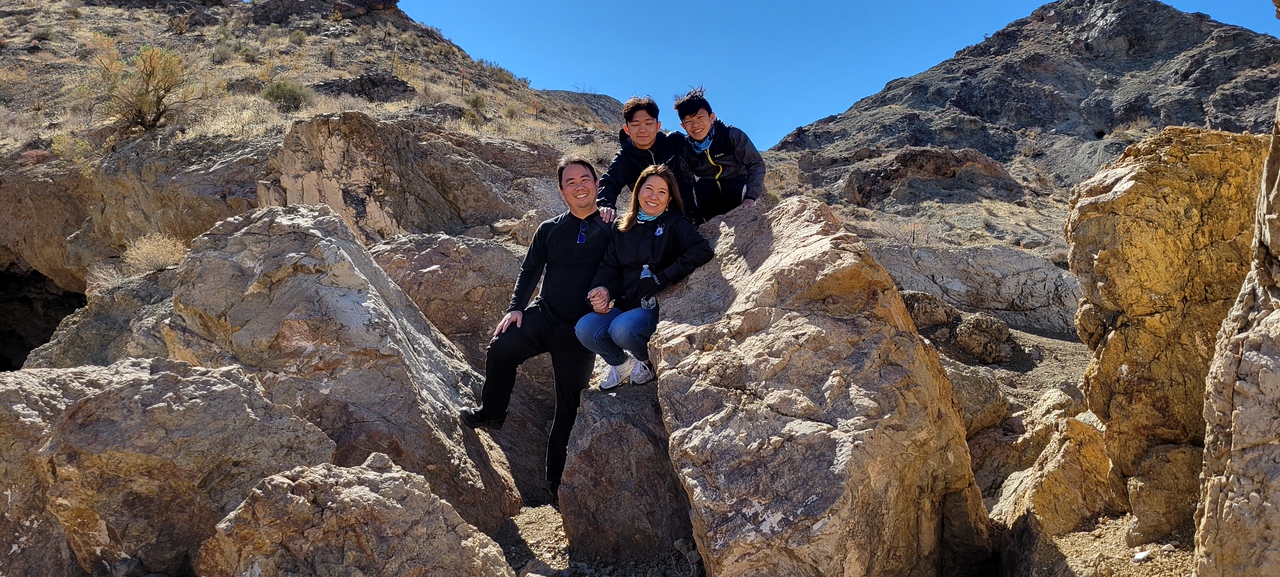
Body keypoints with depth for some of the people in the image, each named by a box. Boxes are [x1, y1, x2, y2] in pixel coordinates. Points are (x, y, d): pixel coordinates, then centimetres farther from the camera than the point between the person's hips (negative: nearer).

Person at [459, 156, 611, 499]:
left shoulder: (613, 230, 0)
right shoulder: (549, 229, 10)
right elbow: (530, 271, 12)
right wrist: (515, 308, 0)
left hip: (582, 329, -2)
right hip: (543, 315, 2)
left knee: (569, 404, 4)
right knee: (501, 348, -25)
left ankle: (556, 478, 17)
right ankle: (491, 414, 0)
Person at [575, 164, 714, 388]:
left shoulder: (675, 224, -1)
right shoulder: (625, 227, 15)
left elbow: (703, 251, -18)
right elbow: (609, 265, 10)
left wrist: (661, 279, -21)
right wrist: (601, 289, -12)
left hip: (657, 306, -4)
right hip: (622, 306, 5)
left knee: (623, 330, -34)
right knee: (585, 329, -23)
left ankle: (648, 361, 2)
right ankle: (621, 364, 8)